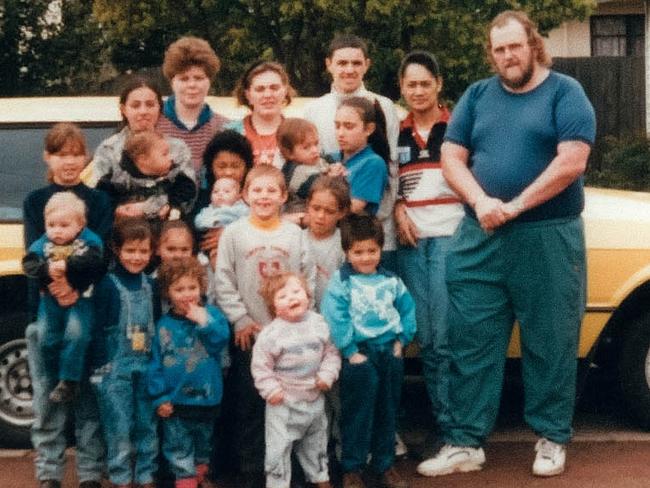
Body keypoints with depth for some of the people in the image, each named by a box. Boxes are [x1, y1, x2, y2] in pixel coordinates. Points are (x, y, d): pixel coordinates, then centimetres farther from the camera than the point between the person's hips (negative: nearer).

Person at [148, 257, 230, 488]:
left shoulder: (211, 314, -5)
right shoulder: (164, 325, -4)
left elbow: (221, 339, -20)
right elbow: (156, 364, -3)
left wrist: (203, 321, -29)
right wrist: (160, 397, -7)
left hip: (206, 397, 1)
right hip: (174, 398, 0)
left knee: (203, 442, 20)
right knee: (178, 446, 5)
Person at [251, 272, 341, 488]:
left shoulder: (319, 323, -5)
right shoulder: (271, 333, -18)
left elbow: (332, 352, 4)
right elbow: (260, 365, -12)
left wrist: (327, 375, -8)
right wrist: (270, 389, -17)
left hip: (315, 398, 5)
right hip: (284, 402, -4)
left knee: (315, 442, 23)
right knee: (279, 446, 1)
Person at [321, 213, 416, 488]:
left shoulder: (391, 281, 7)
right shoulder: (340, 283, -8)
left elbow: (407, 310, 12)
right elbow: (335, 321, -15)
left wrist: (401, 340, 3)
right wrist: (350, 352, -18)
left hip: (389, 353, 5)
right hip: (359, 355, -5)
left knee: (387, 412, 14)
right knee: (357, 413, 0)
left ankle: (384, 465, 26)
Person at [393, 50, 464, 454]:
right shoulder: (397, 133, 14)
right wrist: (399, 212, 0)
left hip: (451, 235, -4)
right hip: (410, 240, 4)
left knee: (446, 337, -7)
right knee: (425, 338, 5)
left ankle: (454, 423, 2)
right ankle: (441, 420, 13)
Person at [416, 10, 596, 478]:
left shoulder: (565, 92, -1)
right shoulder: (477, 96, 11)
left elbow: (571, 162, -12)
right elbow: (451, 158, 6)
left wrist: (515, 206, -15)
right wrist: (481, 202, -12)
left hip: (548, 238, -3)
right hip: (481, 237, 4)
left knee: (550, 343, 4)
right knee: (471, 342, 3)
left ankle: (552, 438, 19)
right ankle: (465, 443, 10)